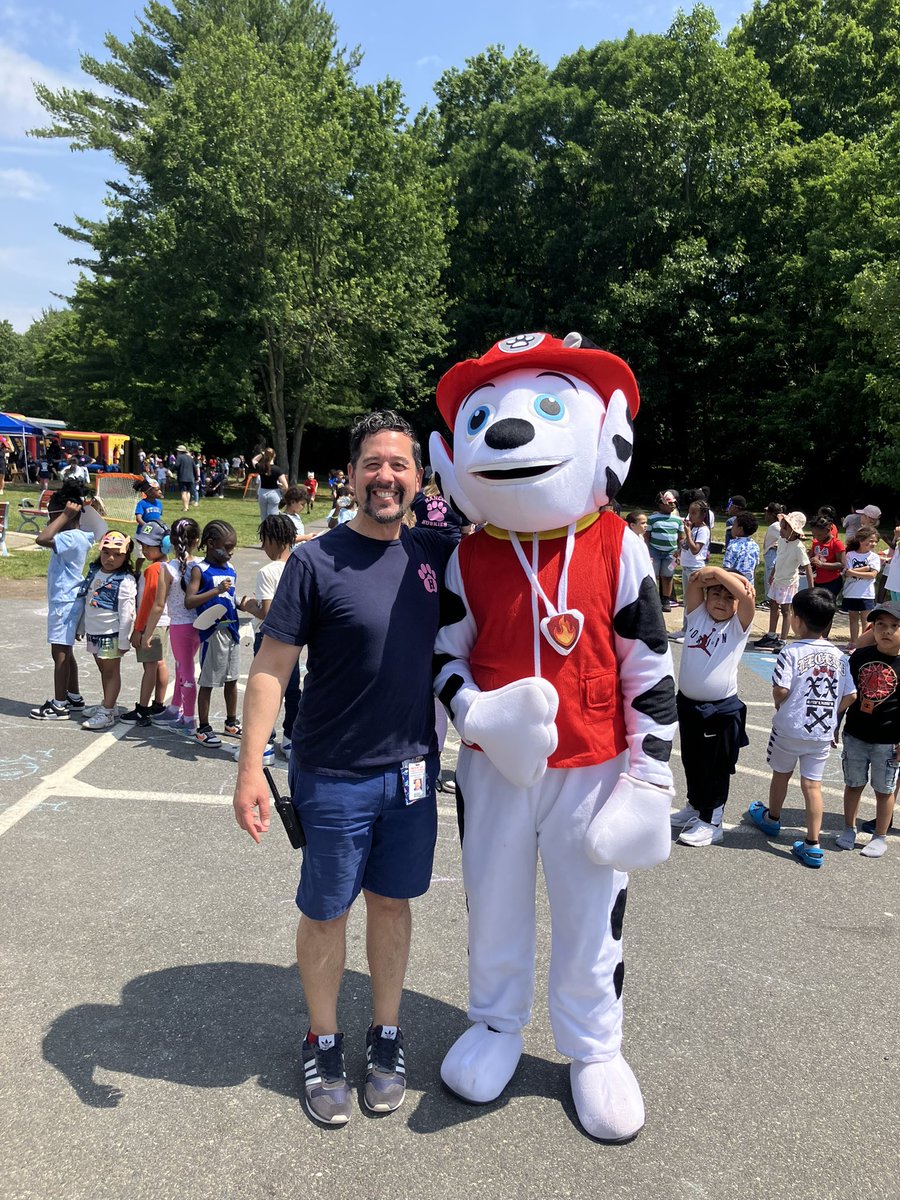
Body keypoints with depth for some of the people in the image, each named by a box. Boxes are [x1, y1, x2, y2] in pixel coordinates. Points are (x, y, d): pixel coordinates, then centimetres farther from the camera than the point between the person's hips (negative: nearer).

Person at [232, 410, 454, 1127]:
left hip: (413, 770, 4)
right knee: (326, 911, 12)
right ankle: (323, 1044, 34)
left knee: (392, 901, 17)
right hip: (334, 777, -3)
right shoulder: (317, 561, -12)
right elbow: (272, 665, -11)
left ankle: (386, 1034, 38)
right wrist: (251, 766, -16)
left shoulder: (436, 553, 0)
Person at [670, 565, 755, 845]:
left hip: (722, 710, -5)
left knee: (715, 767, 7)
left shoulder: (738, 625, -6)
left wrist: (719, 572, -21)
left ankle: (711, 822, 20)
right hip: (688, 703, 5)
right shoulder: (697, 615, 3)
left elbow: (748, 596, -24)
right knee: (691, 761, 21)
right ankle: (695, 807, 41)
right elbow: (695, 579, -8)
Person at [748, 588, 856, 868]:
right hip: (823, 732, 3)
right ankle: (812, 846, 5)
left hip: (789, 729, -3)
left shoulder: (791, 652, -16)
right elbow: (850, 696, 2)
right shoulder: (839, 656, 1)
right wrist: (832, 718, 16)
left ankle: (772, 818, 42)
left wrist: (779, 703, 0)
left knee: (781, 774, 19)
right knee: (812, 785, 6)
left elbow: (781, 690, -22)